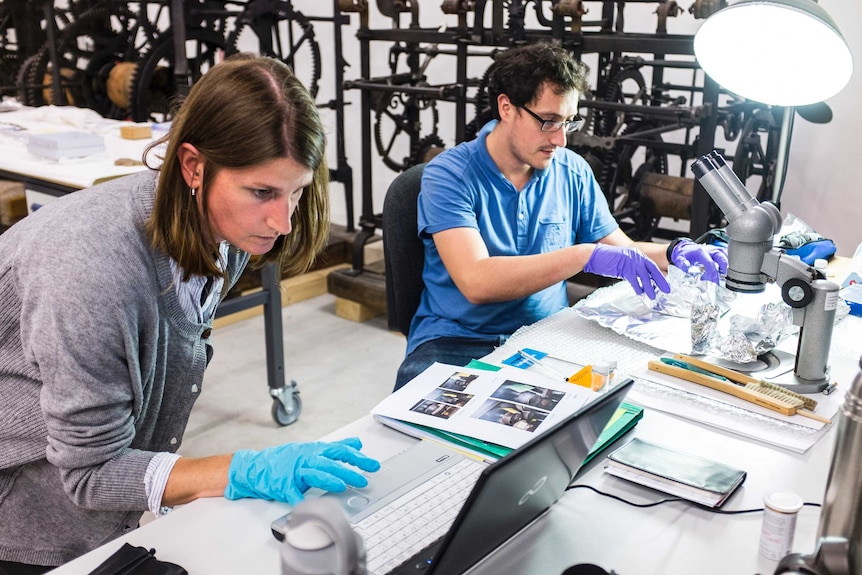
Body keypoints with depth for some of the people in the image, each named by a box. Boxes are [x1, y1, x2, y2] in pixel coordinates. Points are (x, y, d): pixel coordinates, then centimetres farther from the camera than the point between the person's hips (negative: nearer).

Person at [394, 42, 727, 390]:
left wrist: (673, 253, -8)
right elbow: (475, 283, -25)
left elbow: (621, 250, 14)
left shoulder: (573, 172, 5)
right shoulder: (449, 174, -11)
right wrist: (585, 255, -30)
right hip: (456, 342, -4)